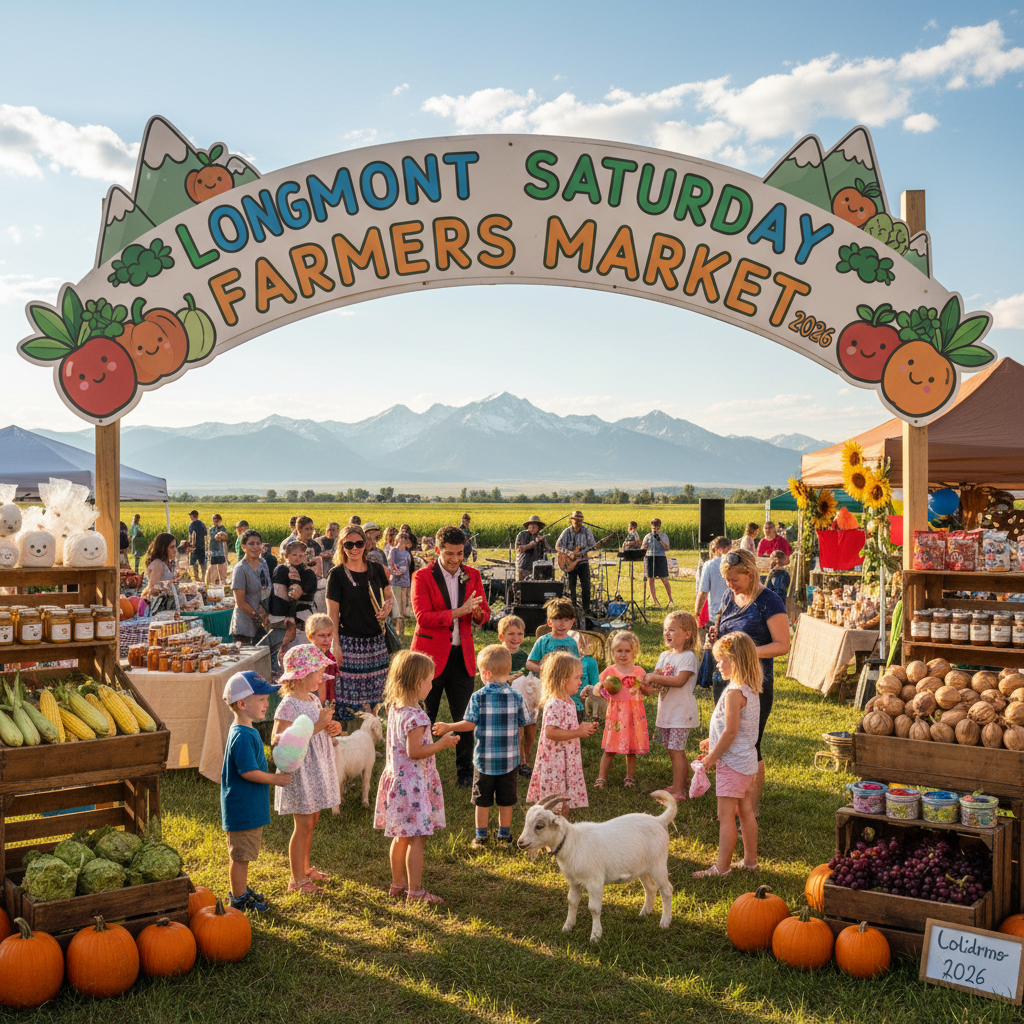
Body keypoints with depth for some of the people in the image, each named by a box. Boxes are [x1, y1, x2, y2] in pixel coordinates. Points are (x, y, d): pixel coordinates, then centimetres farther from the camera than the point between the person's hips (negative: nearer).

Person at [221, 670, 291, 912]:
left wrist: (273, 776, 13)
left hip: (250, 807, 10)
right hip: (243, 808, -10)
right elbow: (248, 772, -27)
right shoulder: (242, 736, -24)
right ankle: (239, 900, 14)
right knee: (240, 855, 3)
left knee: (242, 854, 22)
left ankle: (240, 890, 35)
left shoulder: (247, 732, 9)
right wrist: (276, 779, -16)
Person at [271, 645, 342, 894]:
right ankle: (297, 880, 10)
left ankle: (305, 868, 33)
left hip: (317, 769, 8)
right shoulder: (288, 705, -19)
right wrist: (315, 727, -30)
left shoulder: (314, 700, 8)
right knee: (303, 824, -1)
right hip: (299, 770, -8)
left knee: (311, 821, 17)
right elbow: (277, 740, -28)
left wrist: (331, 728, 0)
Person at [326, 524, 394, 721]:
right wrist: (335, 645, -11)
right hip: (350, 643, -4)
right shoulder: (337, 574, -5)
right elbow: (332, 613, -5)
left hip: (376, 639, 4)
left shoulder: (376, 569, 6)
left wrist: (388, 606, -5)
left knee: (373, 695, 9)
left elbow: (389, 596, 19)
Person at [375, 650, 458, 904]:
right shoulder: (416, 716, -23)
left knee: (401, 836, 19)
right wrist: (442, 744, -15)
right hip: (413, 784, -9)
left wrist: (433, 737, 17)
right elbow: (414, 752, -23)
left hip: (396, 779, 10)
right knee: (417, 837, -1)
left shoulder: (394, 708, 5)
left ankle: (398, 884, 30)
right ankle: (415, 891, 4)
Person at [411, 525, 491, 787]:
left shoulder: (472, 575, 8)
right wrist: (459, 611, -25)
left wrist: (478, 613, -18)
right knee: (424, 718, 7)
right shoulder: (423, 577, -5)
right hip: (431, 654, -3)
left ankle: (465, 772, 16)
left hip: (462, 655, 3)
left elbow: (484, 612, 8)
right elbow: (423, 617, -15)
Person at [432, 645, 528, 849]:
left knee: (482, 801, 12)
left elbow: (469, 724, -11)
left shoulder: (478, 697, -11)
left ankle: (481, 837, 19)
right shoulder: (516, 697, -6)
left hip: (484, 758, -1)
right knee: (506, 801, 12)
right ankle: (504, 836, 22)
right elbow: (521, 724, 2)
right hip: (509, 759, 1)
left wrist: (447, 727, 2)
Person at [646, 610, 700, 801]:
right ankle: (679, 785, 25)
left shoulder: (688, 657, -13)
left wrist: (655, 678, -21)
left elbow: (679, 680, -23)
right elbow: (655, 676, 8)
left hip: (681, 712, -8)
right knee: (673, 751, 14)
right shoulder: (664, 655, 12)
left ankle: (678, 791, -2)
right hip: (666, 711, 8)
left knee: (676, 751, -7)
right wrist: (649, 680, -16)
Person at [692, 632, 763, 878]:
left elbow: (731, 731, -24)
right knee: (745, 812, 17)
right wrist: (713, 742, 17)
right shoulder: (752, 689, 7)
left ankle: (722, 867, 3)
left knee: (726, 815, -3)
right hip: (747, 759, 10)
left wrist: (712, 756, -14)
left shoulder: (735, 692, -23)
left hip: (732, 762, -10)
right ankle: (750, 860, 26)